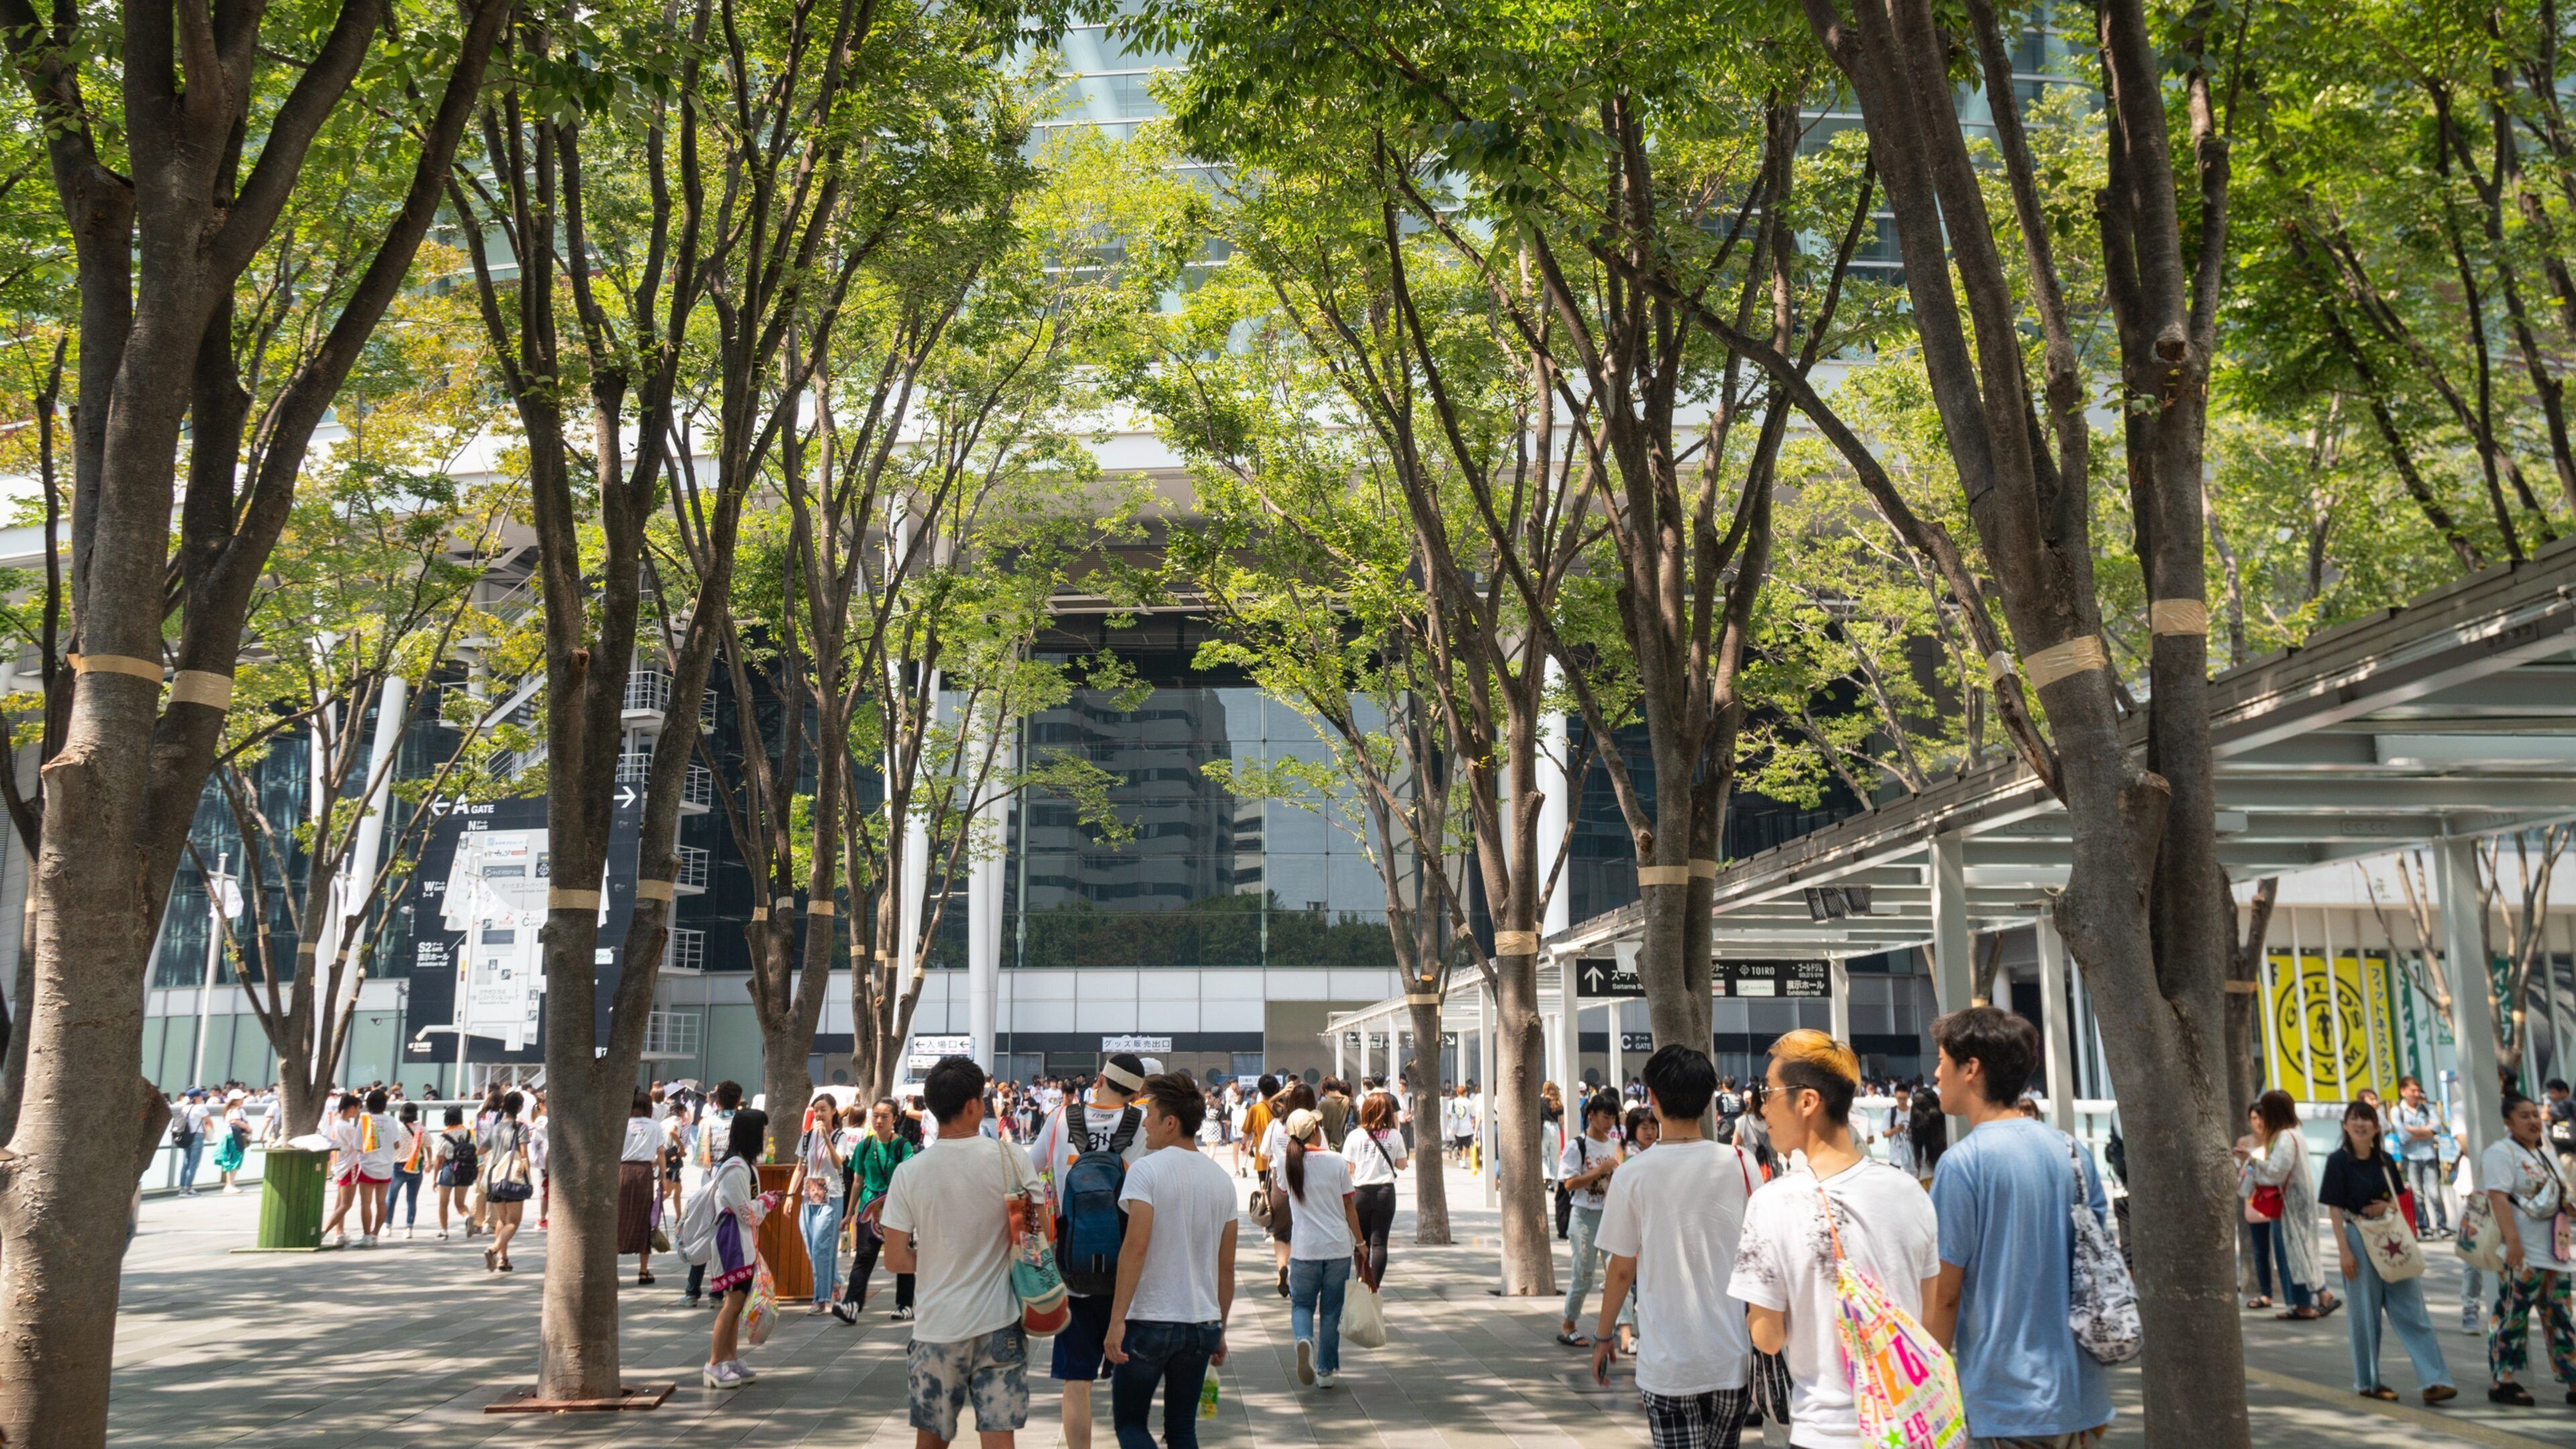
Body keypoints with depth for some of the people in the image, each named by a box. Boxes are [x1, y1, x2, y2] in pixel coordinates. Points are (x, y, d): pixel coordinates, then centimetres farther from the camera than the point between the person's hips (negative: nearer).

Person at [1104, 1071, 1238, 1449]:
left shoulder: (1147, 1170, -11)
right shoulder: (1222, 1179, 7)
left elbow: (1136, 1247, -20)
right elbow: (1226, 1266, 10)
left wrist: (1117, 1320, -18)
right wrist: (1220, 1330, 18)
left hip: (1148, 1319, -5)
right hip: (1203, 1323, 5)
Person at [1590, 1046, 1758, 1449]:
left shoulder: (1632, 1176, -9)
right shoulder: (1740, 1164, -4)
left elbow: (1622, 1270, -3)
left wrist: (1602, 1337, 12)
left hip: (1668, 1366, -3)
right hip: (1734, 1359, 3)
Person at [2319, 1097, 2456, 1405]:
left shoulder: (2385, 1160, 6)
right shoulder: (2338, 1161, -8)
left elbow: (2398, 1198, 16)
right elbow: (2335, 1208, -9)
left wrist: (2387, 1206, -9)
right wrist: (2344, 1251, -14)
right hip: (2359, 1239, -4)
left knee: (2412, 1310, 1)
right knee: (2365, 1313, 4)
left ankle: (2433, 1380, 2)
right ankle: (2367, 1383, 15)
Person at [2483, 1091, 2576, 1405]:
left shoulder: (2545, 1153, 17)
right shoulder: (2501, 1153, -10)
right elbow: (2498, 1198, -19)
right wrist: (2513, 1242, -27)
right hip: (2521, 1252, -8)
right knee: (2513, 1315, -4)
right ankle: (2503, 1382, 1)